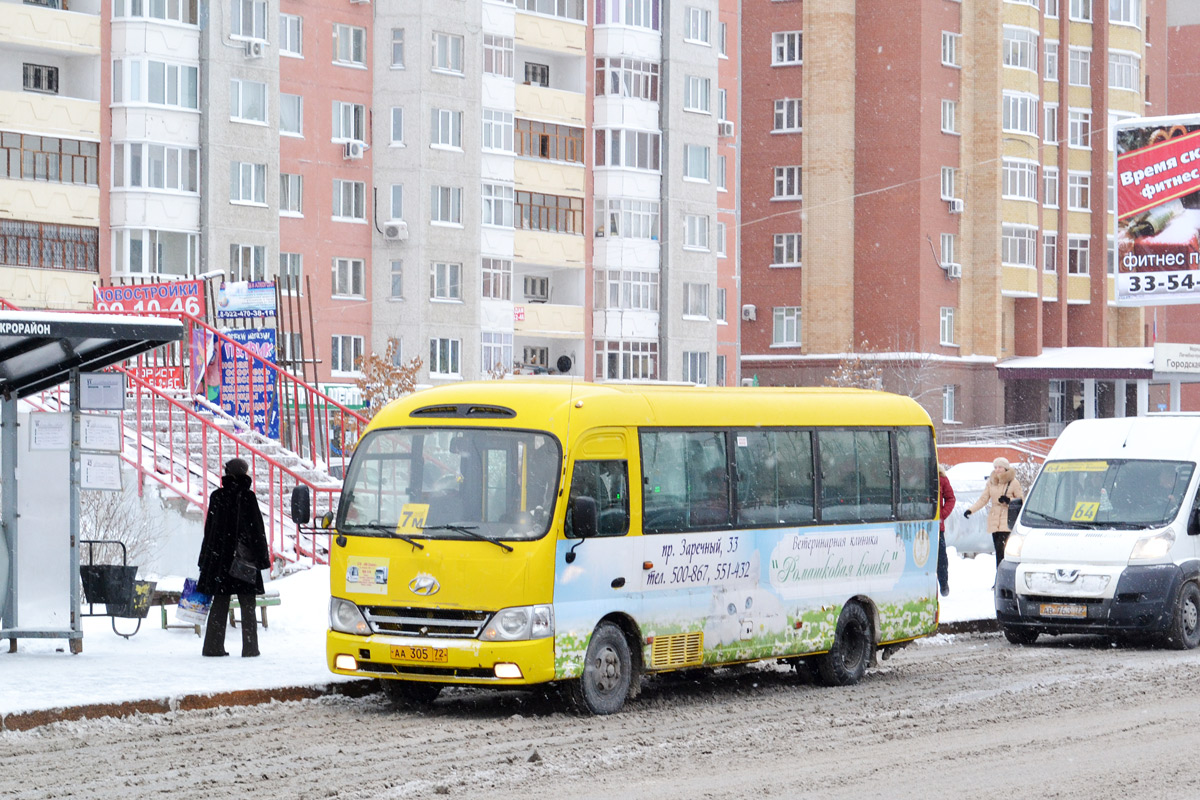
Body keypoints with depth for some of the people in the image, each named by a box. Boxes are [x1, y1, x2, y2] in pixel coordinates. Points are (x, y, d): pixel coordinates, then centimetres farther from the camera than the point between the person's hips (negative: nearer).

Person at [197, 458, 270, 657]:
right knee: (247, 605, 2)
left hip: (219, 558, 4)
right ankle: (250, 648, 0)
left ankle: (214, 646, 6)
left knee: (219, 603, 9)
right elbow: (257, 530, -8)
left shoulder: (216, 497, 3)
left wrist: (205, 560, 15)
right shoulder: (247, 497, -9)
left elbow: (209, 529, 8)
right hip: (244, 557, -4)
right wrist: (262, 558, -3)